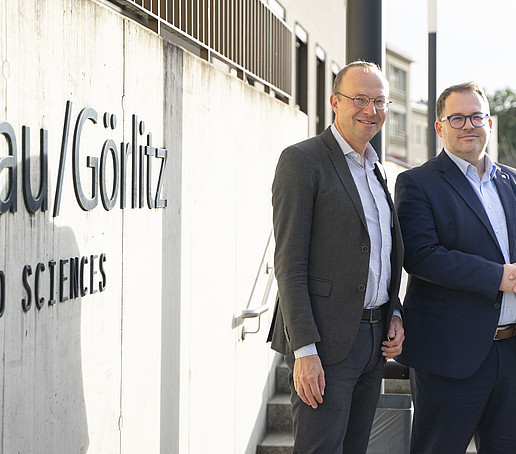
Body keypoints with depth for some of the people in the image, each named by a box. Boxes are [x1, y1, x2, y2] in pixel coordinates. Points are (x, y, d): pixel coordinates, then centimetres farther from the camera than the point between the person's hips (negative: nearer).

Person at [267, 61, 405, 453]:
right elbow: (289, 263, -13)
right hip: (326, 341, -8)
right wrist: (304, 350, -20)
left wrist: (394, 315, 8)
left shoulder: (375, 170, 17)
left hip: (374, 339, 8)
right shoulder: (302, 160, -8)